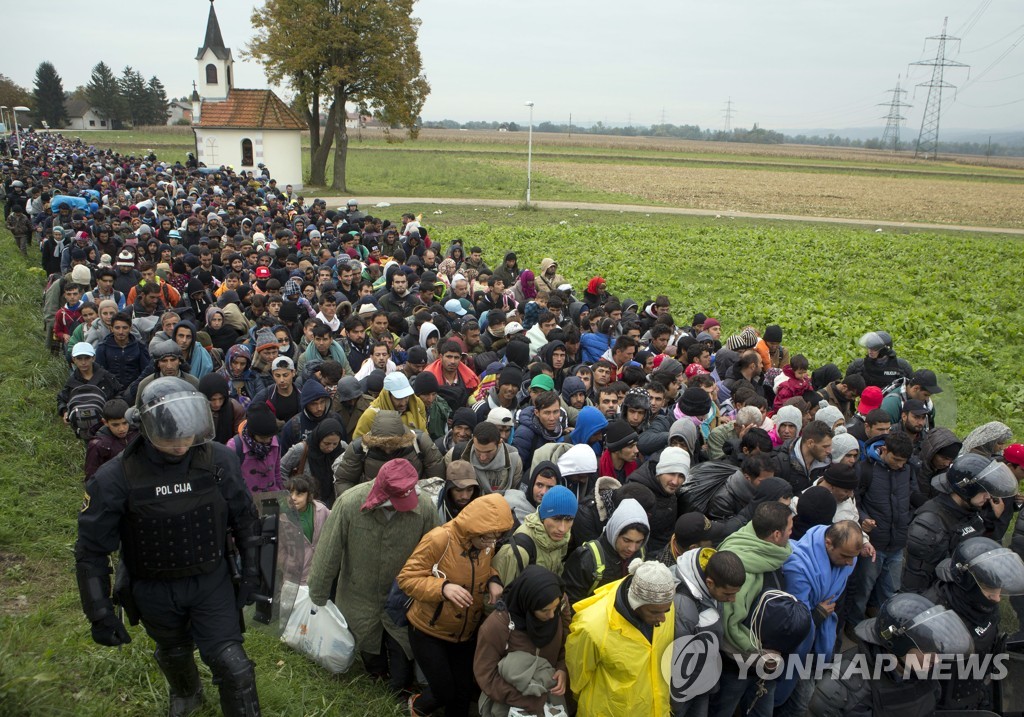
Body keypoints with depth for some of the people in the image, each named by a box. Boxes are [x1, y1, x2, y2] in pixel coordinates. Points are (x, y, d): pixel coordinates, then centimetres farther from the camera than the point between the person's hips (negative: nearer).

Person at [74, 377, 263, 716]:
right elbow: (92, 548, -13)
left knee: (232, 666, -3)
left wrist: (251, 572, 1)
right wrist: (100, 613, -11)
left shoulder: (219, 460, -18)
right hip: (155, 590, 1)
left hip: (212, 581, 0)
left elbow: (245, 518, -2)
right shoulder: (117, 477, -23)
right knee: (174, 652, 27)